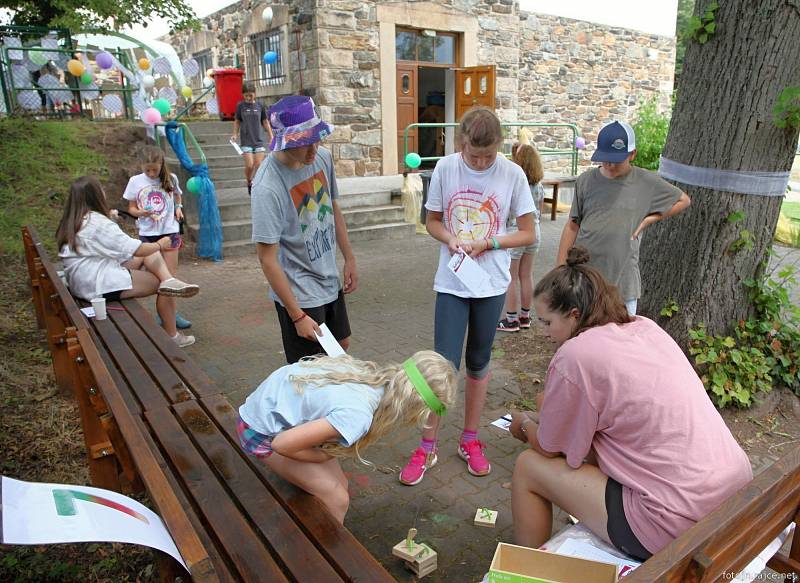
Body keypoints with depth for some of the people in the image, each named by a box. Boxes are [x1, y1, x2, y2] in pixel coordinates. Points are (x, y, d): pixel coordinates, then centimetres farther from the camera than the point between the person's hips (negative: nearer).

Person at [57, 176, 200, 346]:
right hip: (101, 286, -10)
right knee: (161, 283, -1)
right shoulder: (99, 222, -18)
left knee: (149, 252, 10)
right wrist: (160, 245, 1)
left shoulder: (71, 223, 11)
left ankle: (169, 281, -15)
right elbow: (137, 250, -16)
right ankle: (171, 337, 7)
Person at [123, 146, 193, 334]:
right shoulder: (135, 181, -1)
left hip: (169, 231, 0)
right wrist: (140, 212, -17)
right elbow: (131, 208, 4)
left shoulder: (170, 179, 0)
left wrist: (178, 208, 0)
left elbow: (177, 196, 20)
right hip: (147, 233, 0)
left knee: (170, 274, 1)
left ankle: (172, 313, 8)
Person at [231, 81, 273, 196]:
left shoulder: (260, 105, 3)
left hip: (259, 139, 1)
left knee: (259, 165, -4)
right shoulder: (240, 106, 2)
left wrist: (271, 137, 7)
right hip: (246, 140, -1)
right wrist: (235, 135, -4)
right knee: (249, 165, -9)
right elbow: (237, 121, 9)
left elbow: (265, 122, 10)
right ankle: (249, 182, 19)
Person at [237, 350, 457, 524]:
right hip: (263, 431, -7)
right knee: (337, 500, -3)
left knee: (339, 485, 10)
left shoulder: (375, 375, -12)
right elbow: (282, 445, -29)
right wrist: (324, 456, -10)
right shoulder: (357, 415, -33)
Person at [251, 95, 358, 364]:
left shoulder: (323, 156, -5)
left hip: (331, 282, 7)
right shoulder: (267, 188, -26)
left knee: (341, 346, 24)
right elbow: (268, 259, -23)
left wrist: (349, 259, 13)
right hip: (299, 295, -7)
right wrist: (297, 315, -20)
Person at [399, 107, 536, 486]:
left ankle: (470, 441, 32)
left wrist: (488, 244, -16)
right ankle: (427, 447, 17)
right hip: (452, 283, 0)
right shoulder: (445, 168, -6)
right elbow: (432, 221, 4)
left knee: (479, 364, 14)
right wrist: (451, 240, -16)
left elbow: (528, 233, -2)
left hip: (492, 284, 1)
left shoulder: (512, 174, -7)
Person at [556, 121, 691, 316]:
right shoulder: (586, 180, 1)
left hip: (623, 280, 0)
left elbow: (683, 200, 15)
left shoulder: (647, 182, 0)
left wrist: (651, 218, 0)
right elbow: (572, 227, 5)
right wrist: (560, 269, 3)